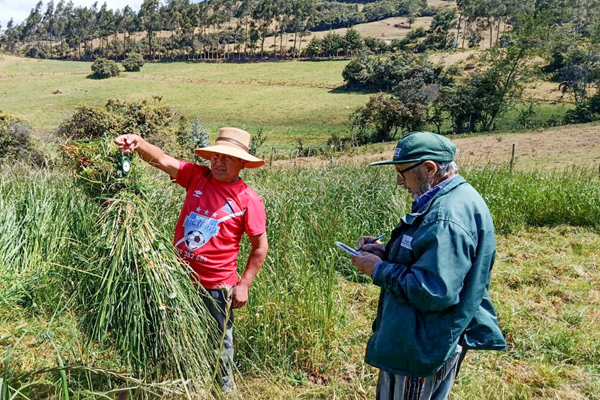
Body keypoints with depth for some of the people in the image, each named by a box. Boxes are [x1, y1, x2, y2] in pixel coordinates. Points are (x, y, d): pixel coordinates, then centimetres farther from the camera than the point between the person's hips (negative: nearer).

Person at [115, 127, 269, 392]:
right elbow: (161, 160, -15)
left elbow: (260, 246, -7)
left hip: (217, 286, -3)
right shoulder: (196, 176, -4)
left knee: (219, 341, 16)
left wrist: (243, 285, -9)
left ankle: (224, 387, 43)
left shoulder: (249, 200, -13)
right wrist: (139, 143, -36)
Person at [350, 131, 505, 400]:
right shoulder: (454, 198, 6)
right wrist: (387, 252, 3)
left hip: (422, 349, -10)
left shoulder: (447, 218, -29)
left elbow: (434, 292, -32)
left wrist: (379, 269, -20)